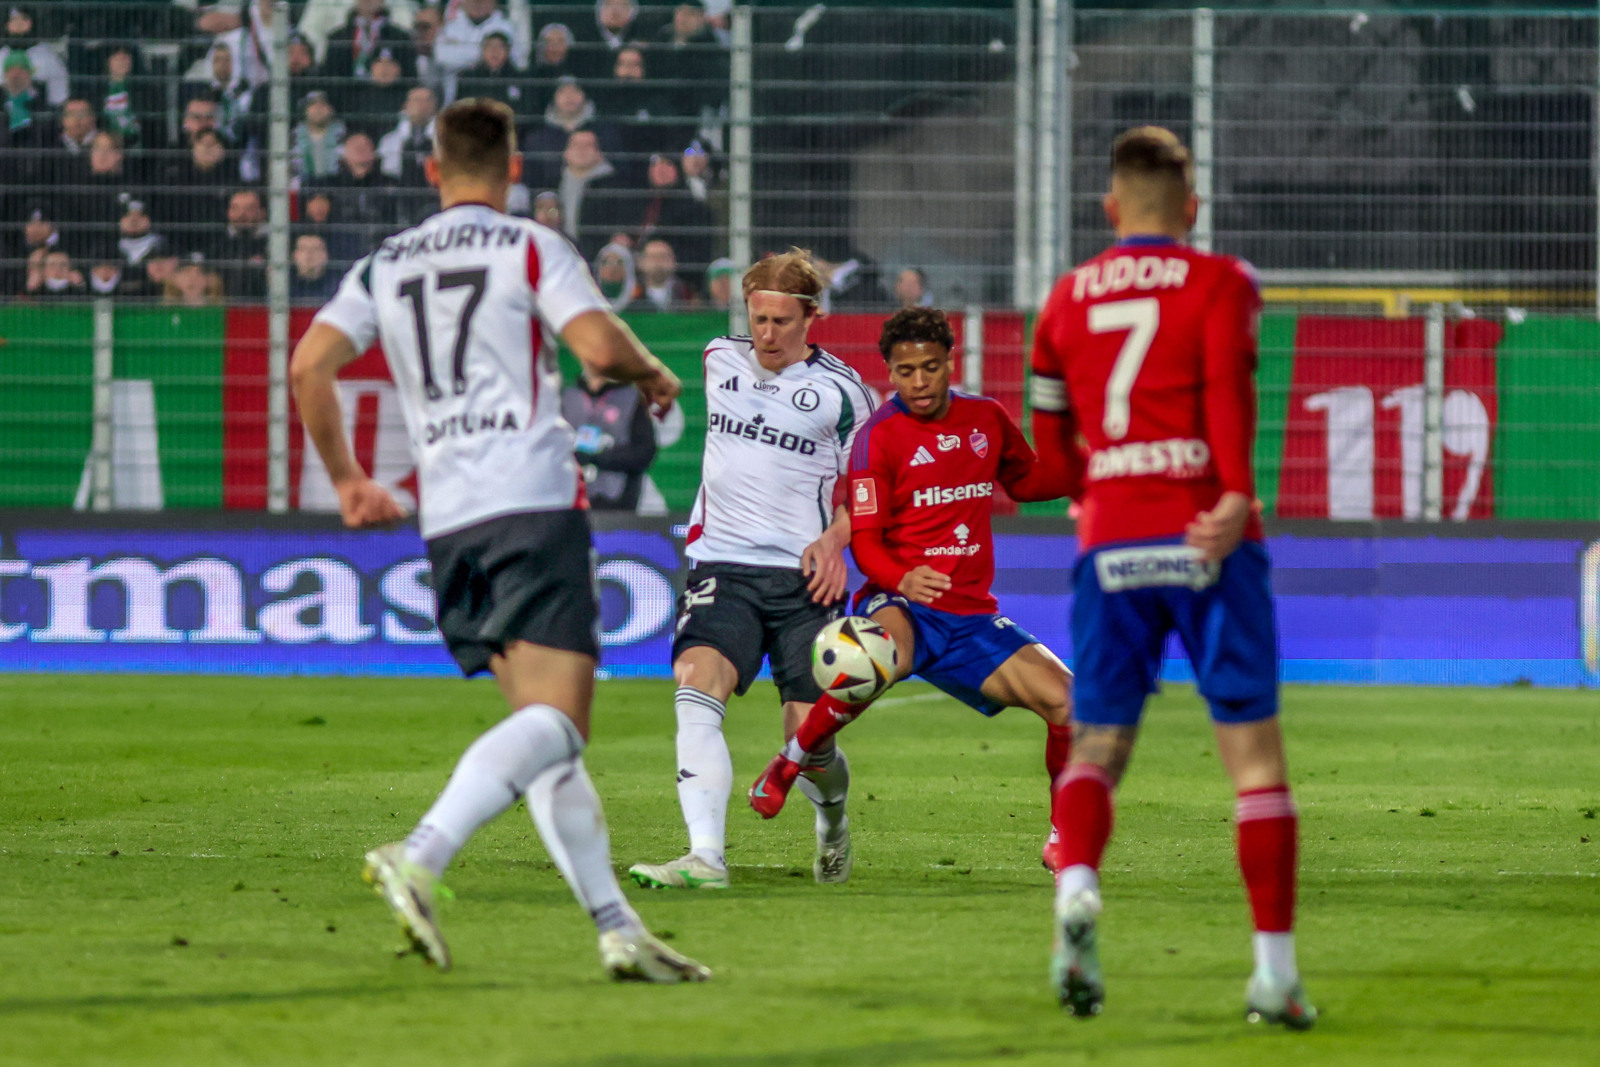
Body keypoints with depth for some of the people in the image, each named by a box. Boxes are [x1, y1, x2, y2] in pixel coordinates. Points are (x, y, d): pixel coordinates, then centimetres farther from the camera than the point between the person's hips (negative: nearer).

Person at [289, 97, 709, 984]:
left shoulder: (385, 267, 16)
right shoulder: (528, 248, 3)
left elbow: (309, 363, 7)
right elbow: (599, 346, -10)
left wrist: (347, 479, 18)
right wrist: (653, 375, 12)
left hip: (447, 521, 6)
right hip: (533, 502, -6)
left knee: (543, 723, 10)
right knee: (555, 718, -15)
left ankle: (617, 927, 3)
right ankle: (420, 857, -37)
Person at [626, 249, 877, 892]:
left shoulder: (840, 392, -1)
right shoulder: (720, 361, 11)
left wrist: (834, 539, -9)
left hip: (804, 578, -2)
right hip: (723, 567, 2)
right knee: (696, 681, -27)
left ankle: (832, 813, 34)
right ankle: (706, 857, -36)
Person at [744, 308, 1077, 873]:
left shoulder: (986, 418, 10)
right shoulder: (880, 436, -6)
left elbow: (1029, 480, 29)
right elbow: (864, 539, -9)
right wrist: (901, 579, -29)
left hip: (971, 615, 5)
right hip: (903, 607, -5)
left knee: (1067, 699, -10)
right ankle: (784, 768, -22)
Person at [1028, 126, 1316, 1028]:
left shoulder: (1066, 300, 15)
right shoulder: (1219, 282, 4)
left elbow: (1052, 445, 22)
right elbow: (1229, 387, -14)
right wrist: (1236, 496, -25)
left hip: (1108, 547, 3)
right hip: (1207, 544, -3)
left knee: (1097, 745, 7)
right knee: (1255, 751, 2)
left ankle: (1076, 885, -25)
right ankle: (1276, 969, -2)